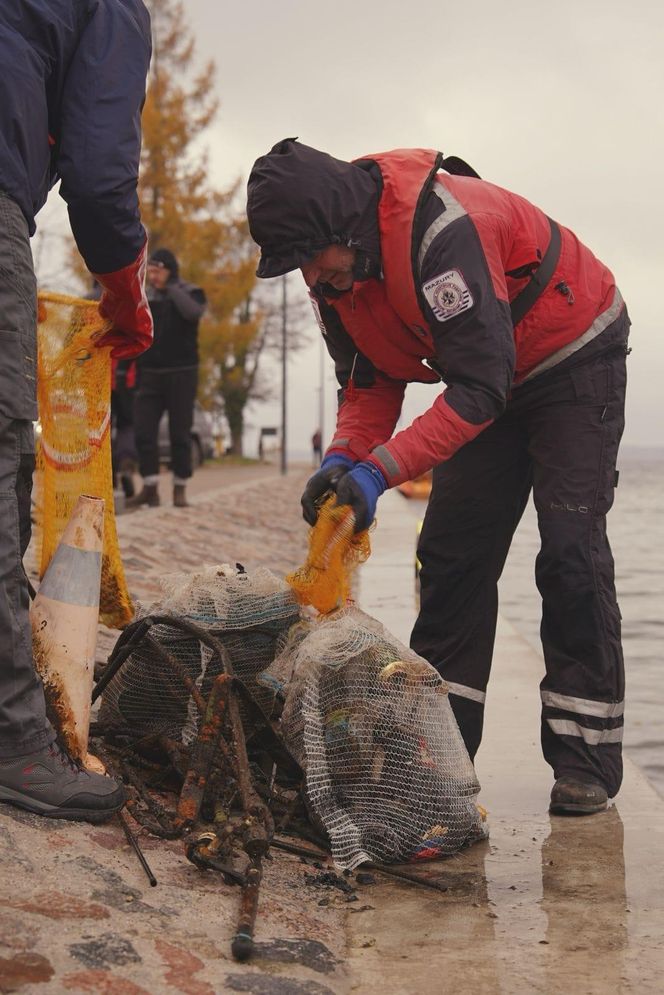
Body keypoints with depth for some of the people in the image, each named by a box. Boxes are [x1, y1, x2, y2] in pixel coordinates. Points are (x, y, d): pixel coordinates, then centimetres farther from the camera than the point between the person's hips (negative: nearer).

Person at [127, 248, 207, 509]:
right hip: (150, 374, 3)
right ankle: (150, 488, 0)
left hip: (182, 373, -3)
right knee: (144, 431, -5)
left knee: (180, 433, -1)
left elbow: (193, 312, -23)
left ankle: (180, 490, 7)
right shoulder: (145, 297, 11)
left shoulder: (191, 293, 0)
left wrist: (171, 285, -15)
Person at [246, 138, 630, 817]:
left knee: (569, 546, -14)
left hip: (575, 358, -7)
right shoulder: (336, 264, -10)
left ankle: (585, 755, -8)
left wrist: (383, 469, -39)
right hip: (492, 377, 8)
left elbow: (480, 386, -37)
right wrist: (344, 459, -19)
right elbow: (368, 378, -1)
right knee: (451, 548, 1)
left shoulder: (441, 229, -36)